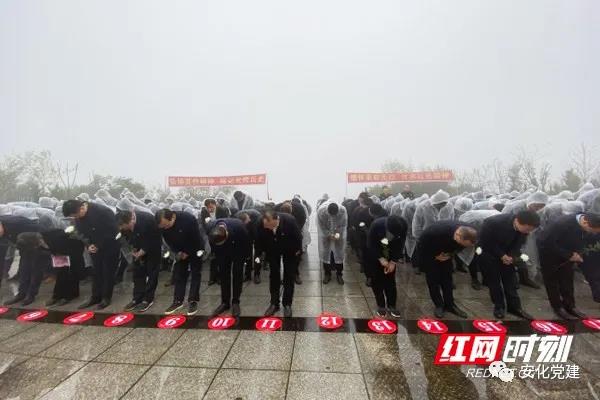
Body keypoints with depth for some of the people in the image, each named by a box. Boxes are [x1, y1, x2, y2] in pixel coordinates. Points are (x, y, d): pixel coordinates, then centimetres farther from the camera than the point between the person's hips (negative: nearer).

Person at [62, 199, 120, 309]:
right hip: (95, 247, 6)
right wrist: (88, 245, -11)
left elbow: (113, 231, -23)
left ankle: (106, 298, 14)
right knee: (96, 271, 12)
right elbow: (81, 232, 7)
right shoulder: (78, 217, -5)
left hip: (110, 245, -6)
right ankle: (95, 297, 25)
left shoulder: (103, 211, -26)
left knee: (108, 271, 2)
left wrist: (99, 245, -18)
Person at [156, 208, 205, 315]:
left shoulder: (189, 219, -35)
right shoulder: (163, 226, -19)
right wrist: (177, 252, -13)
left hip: (195, 248, -5)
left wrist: (188, 252, -18)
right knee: (178, 274, 8)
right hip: (180, 251, 5)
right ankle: (178, 301, 20)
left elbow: (196, 238, -25)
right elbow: (168, 241, -2)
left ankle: (193, 301, 8)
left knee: (195, 274, -1)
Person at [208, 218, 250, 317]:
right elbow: (215, 249, -11)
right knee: (223, 273, 0)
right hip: (223, 250, 3)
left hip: (239, 249, -2)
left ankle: (235, 302, 8)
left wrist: (244, 256, -11)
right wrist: (220, 262, -4)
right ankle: (225, 302, 14)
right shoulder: (211, 234, -31)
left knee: (237, 274, -5)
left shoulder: (239, 226, -40)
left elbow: (246, 241, -20)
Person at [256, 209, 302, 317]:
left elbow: (298, 236, -20)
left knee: (289, 277, 4)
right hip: (272, 251, 2)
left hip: (290, 250, -2)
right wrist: (265, 251, -1)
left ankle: (287, 304, 18)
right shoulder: (261, 224, -33)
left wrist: (297, 250, -9)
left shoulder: (289, 220, -39)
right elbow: (260, 239, -10)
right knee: (274, 276, 7)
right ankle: (274, 304, 21)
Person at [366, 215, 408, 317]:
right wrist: (381, 259, -22)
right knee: (377, 281, 3)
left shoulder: (404, 226, -26)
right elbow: (371, 244, -20)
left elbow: (400, 245, -11)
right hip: (374, 255, -2)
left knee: (390, 281, 7)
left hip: (390, 256, 2)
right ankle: (381, 306, 18)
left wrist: (394, 261, -12)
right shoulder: (376, 225, -34)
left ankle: (391, 306, 22)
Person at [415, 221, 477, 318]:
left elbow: (458, 248, -1)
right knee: (433, 279, -2)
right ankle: (439, 305, 15)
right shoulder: (438, 232, -43)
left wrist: (450, 255, -14)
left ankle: (450, 305, 21)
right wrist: (435, 256, -17)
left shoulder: (465, 232, -25)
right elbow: (423, 246, -25)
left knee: (447, 278, 6)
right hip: (427, 252, -5)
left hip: (444, 254, 5)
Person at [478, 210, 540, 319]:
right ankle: (498, 306, 20)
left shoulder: (524, 227, -18)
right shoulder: (494, 222, -35)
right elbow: (485, 242, -22)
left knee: (510, 280, 9)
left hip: (507, 254, 5)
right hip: (488, 253, -4)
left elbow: (519, 243, -1)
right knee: (493, 280, 4)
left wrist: (513, 256, -17)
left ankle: (514, 307, 25)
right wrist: (501, 255, -19)